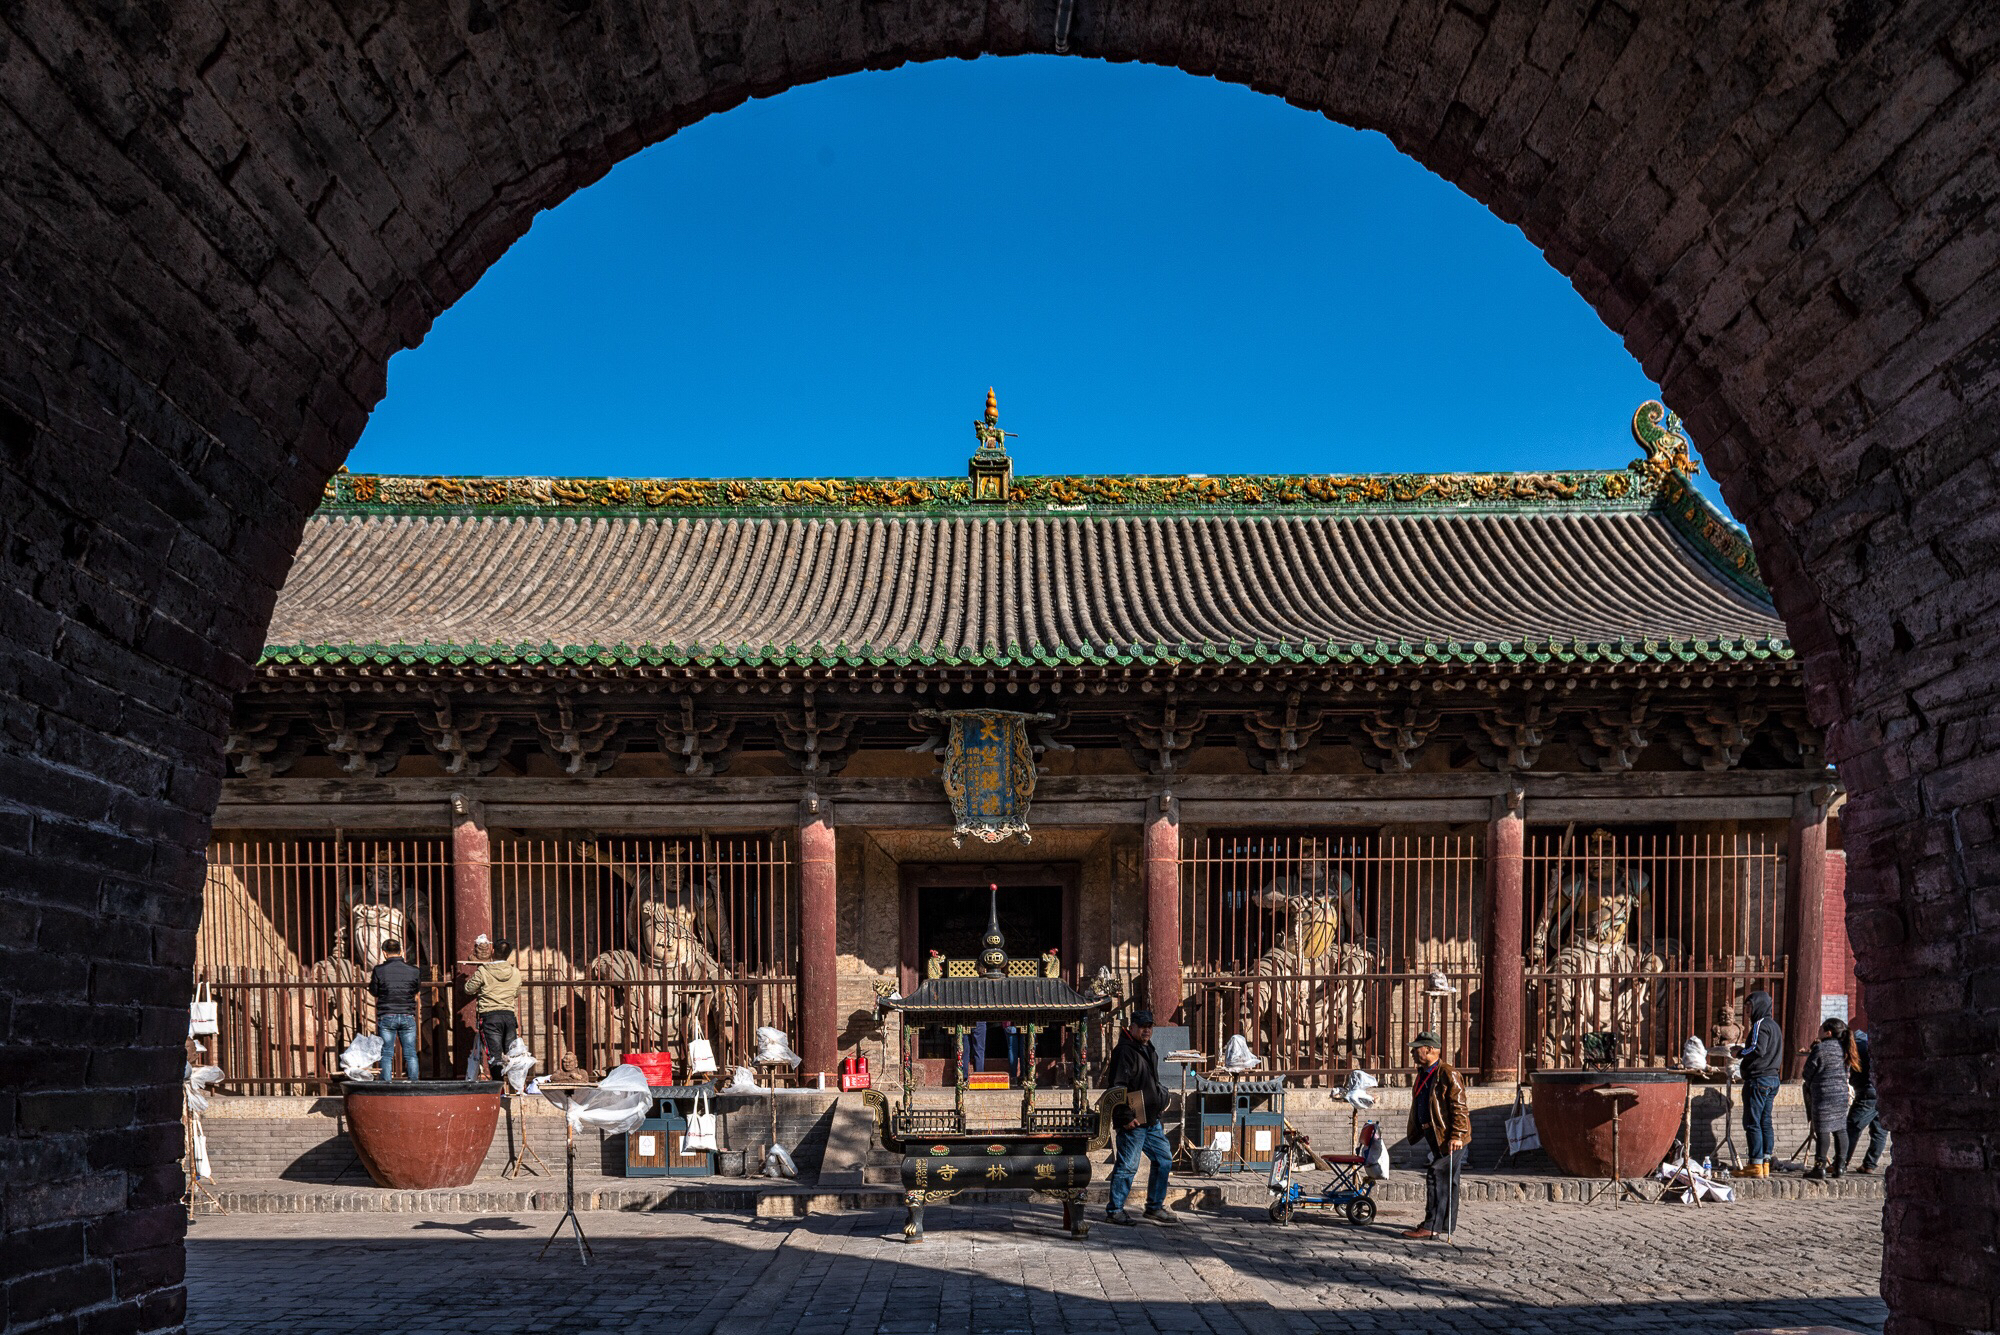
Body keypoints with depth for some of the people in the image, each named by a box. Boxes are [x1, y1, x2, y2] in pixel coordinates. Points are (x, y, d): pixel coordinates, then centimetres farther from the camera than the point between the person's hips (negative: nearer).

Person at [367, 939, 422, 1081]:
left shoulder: (379, 970, -5)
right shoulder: (413, 970, 1)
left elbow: (374, 992, 4)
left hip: (387, 1017, -1)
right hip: (408, 1016, 2)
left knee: (387, 1054, 4)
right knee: (410, 1054, 6)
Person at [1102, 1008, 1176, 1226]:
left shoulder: (1148, 1050, 16)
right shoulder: (1124, 1052, -14)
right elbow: (1116, 1088, -20)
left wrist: (1160, 1107, 20)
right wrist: (1126, 1117, -22)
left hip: (1151, 1121, 10)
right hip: (1132, 1122, -10)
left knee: (1164, 1160, 12)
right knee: (1128, 1165, -5)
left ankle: (1155, 1207, 22)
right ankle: (1115, 1210, 5)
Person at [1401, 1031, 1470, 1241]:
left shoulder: (1448, 1074, -15)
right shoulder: (1423, 1074, 15)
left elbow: (1460, 1108, -19)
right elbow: (1417, 1107, 25)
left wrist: (1456, 1136, -23)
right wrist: (1415, 1133, 24)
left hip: (1450, 1138, -10)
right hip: (1434, 1135, 10)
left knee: (1437, 1179, -11)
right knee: (1447, 1181, 14)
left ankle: (1431, 1227, -9)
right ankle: (1446, 1229, 19)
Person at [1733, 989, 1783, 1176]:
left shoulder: (1760, 1025, -12)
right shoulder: (1774, 1025, 18)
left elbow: (1758, 1050, -23)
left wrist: (1740, 1052, -7)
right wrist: (1745, 1049, 17)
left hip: (1758, 1079, -10)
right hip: (1772, 1078, 10)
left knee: (1752, 1122, -7)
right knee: (1765, 1122, 10)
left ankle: (1755, 1165, -8)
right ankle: (1765, 1164, 10)